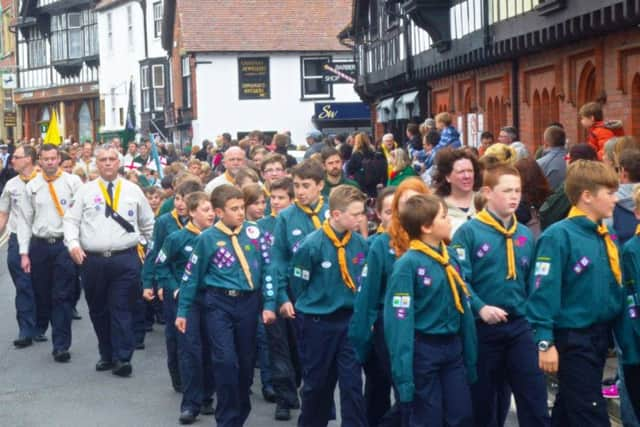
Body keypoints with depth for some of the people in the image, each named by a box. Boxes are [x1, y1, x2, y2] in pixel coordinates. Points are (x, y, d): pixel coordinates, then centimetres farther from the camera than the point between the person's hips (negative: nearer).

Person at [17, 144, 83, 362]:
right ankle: (40, 327, 41)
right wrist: (24, 253, 3)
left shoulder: (72, 182, -1)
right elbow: (24, 220, 7)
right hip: (39, 245, 3)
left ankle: (61, 345, -2)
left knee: (63, 296, -5)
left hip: (65, 244, -3)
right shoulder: (32, 187, 6)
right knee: (41, 292, 14)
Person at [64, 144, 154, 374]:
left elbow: (148, 223, 17)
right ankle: (106, 355, 23)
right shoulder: (85, 191, 6)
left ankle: (122, 358, -2)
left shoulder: (133, 190, 8)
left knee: (122, 309, -5)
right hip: (92, 260, 2)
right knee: (98, 310, 11)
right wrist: (73, 243, -14)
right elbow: (71, 220, 2)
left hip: (125, 260, -1)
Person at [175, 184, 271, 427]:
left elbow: (268, 266, 4)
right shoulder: (207, 238, -6)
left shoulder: (253, 231, -1)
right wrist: (183, 311, 5)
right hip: (219, 304, -2)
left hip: (249, 303, 3)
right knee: (226, 360, -12)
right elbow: (192, 276, 2)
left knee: (246, 361, 10)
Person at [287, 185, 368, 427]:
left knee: (353, 382, 0)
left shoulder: (360, 243, -5)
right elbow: (298, 285, -5)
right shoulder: (311, 245, -17)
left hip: (350, 320, 3)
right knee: (317, 383, 12)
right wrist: (310, 311, 6)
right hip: (318, 323, -2)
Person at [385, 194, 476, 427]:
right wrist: (403, 375, -21)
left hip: (453, 348, 6)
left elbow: (463, 307, 10)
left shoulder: (451, 257, 4)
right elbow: (399, 322, -18)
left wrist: (470, 356, 9)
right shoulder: (408, 264, -16)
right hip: (423, 351, -6)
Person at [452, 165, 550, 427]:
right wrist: (480, 308, -27)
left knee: (535, 396, -1)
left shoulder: (525, 235, 7)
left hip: (519, 326, 4)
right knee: (483, 399, 10)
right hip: (482, 327, -3)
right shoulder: (469, 232, -8)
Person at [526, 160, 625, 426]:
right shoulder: (559, 236, -17)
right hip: (572, 339, -7)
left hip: (601, 335, 7)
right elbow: (543, 292, -20)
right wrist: (545, 342, -22)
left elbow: (616, 289, 13)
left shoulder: (606, 237, 6)